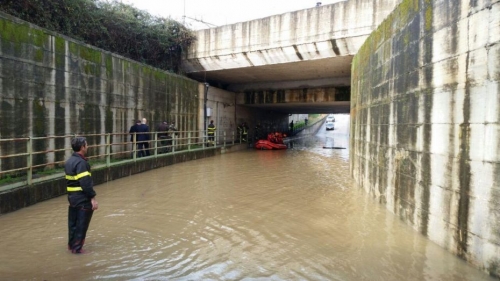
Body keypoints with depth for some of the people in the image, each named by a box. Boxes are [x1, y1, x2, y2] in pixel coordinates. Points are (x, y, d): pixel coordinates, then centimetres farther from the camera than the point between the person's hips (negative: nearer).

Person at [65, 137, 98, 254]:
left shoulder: (69, 161, 10)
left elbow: (70, 180, 16)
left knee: (73, 222, 20)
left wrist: (72, 194, 22)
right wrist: (92, 197, -20)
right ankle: (77, 248, 12)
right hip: (82, 198, -9)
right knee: (81, 224, 3)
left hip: (72, 196, 9)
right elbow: (85, 182, -24)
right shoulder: (81, 162, -20)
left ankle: (71, 245, 32)